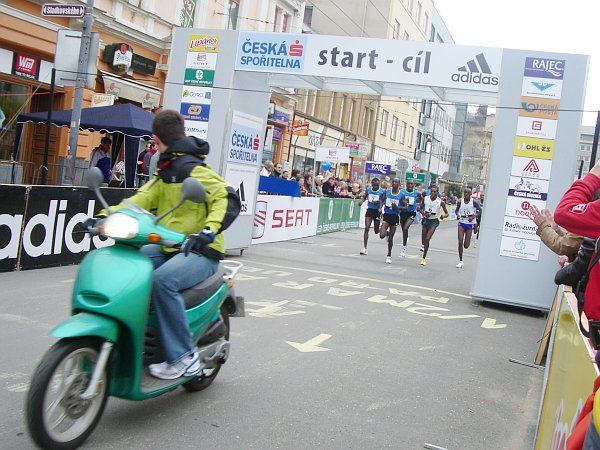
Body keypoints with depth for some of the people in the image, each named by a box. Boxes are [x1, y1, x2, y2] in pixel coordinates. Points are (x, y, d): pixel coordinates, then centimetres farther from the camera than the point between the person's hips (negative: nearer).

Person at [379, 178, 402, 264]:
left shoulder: (401, 194, -6)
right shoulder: (387, 191, 0)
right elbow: (383, 200, 15)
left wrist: (397, 207, -21)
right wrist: (381, 207, -3)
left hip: (395, 217, -1)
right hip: (387, 215, 1)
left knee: (390, 238, 5)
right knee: (382, 235, -15)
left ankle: (389, 255, 23)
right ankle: (387, 232, 24)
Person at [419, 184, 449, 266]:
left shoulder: (440, 202, -10)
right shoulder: (425, 199, -5)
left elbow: (447, 213, -1)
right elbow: (420, 208, 8)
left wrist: (444, 216, -24)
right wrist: (423, 213, -12)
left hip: (434, 221, -3)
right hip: (426, 220, 3)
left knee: (427, 239, -16)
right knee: (423, 241, 10)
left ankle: (424, 258, -5)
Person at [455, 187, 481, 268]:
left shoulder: (474, 202, -8)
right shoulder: (460, 202, -2)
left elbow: (480, 210, 1)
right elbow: (457, 210, 13)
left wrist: (474, 216, -14)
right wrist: (458, 214, -9)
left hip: (470, 223, -2)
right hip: (461, 223, 2)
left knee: (466, 245, 0)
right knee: (460, 242, -8)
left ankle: (468, 240, 41)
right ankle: (460, 261, 2)